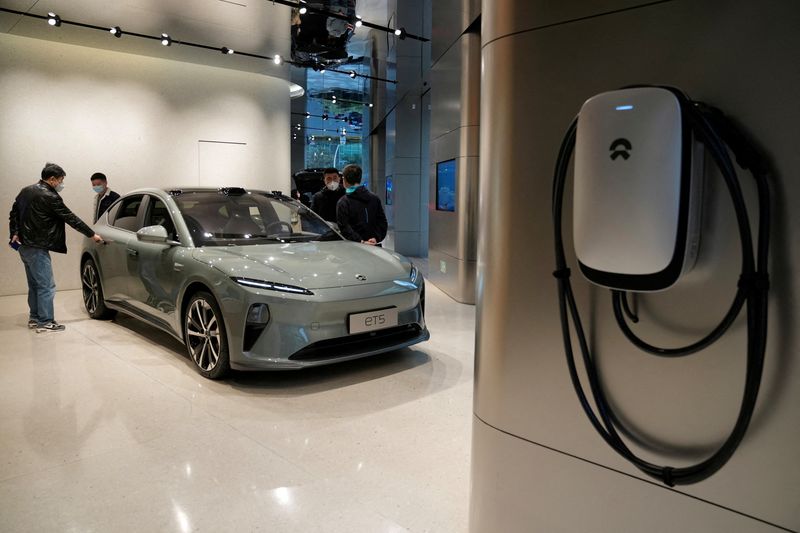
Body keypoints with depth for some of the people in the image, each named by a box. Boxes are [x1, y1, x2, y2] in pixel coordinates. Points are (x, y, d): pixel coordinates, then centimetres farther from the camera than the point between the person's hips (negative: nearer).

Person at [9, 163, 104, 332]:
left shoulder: (26, 191, 12)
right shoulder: (49, 197, -16)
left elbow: (13, 213, 17)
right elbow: (70, 218, -13)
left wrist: (15, 233, 14)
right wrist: (92, 234, -7)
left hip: (25, 246, 10)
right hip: (37, 248, -10)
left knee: (35, 285, 18)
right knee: (46, 286, -5)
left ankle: (35, 318, 26)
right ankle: (45, 322, -3)